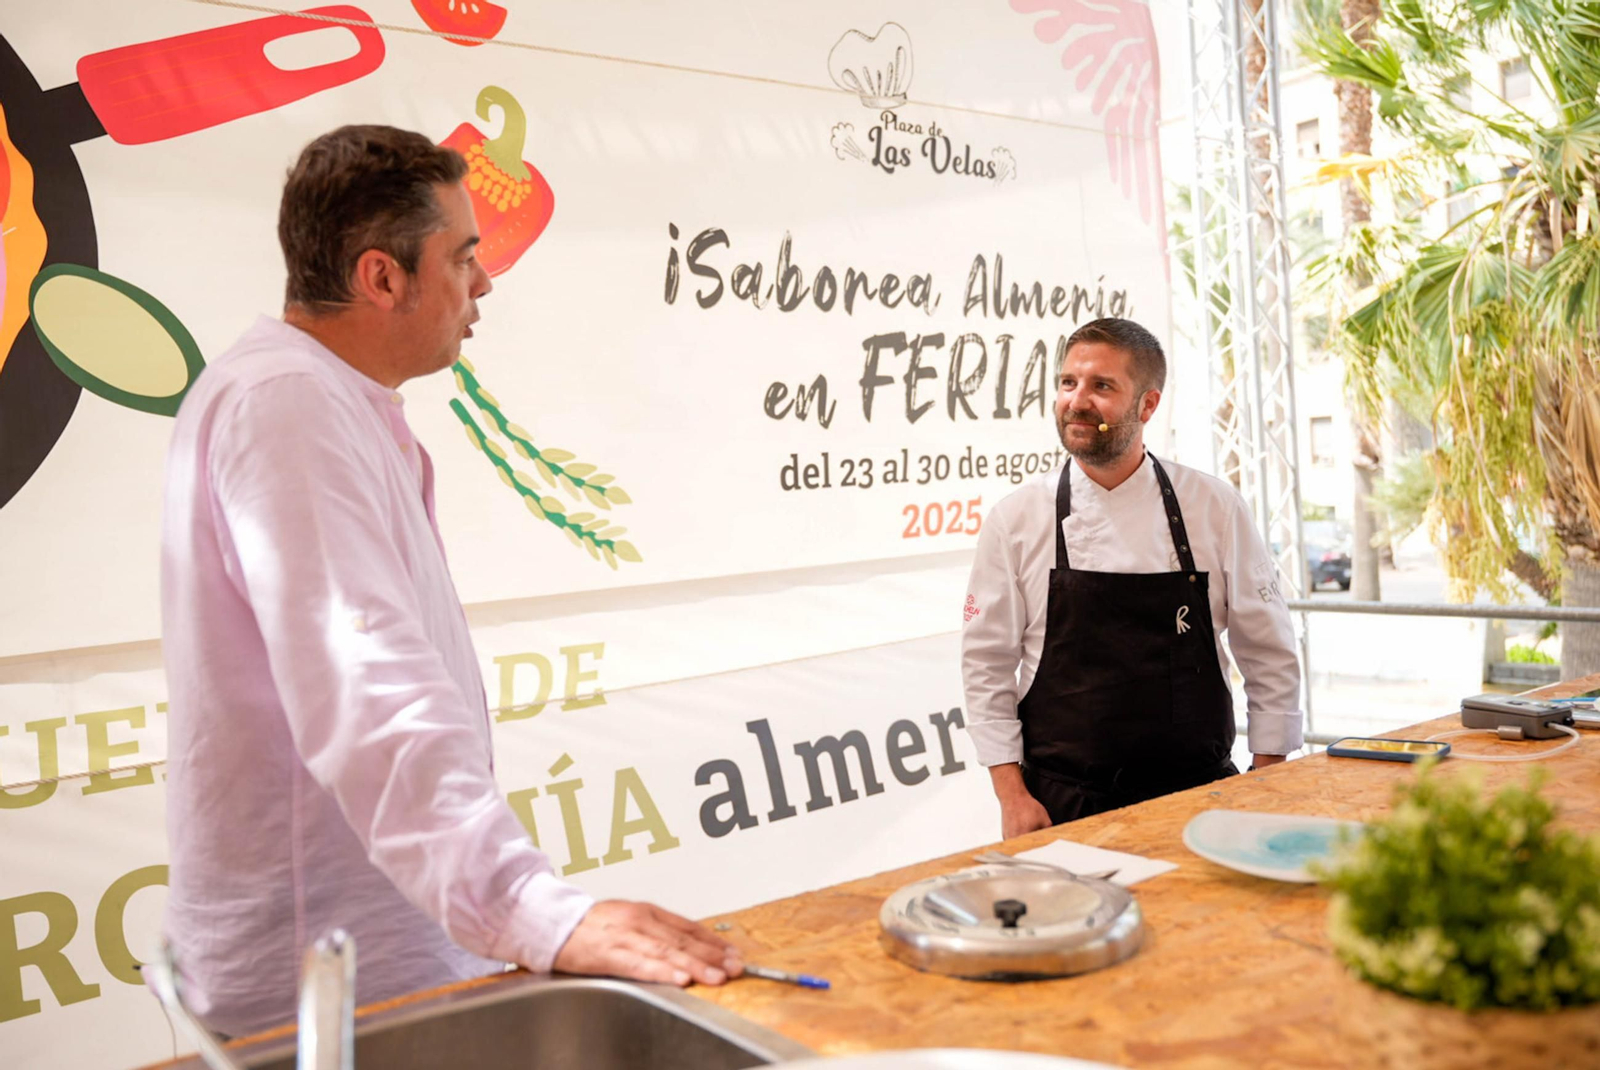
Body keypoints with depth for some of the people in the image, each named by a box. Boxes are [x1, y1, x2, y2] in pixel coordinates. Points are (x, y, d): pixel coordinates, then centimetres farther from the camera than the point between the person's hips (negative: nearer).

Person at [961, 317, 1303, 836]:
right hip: (1061, 807, 0)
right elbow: (987, 666, 0)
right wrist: (1013, 797, -6)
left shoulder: (1213, 507, -2)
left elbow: (1270, 657, 4)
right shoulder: (1015, 518, -3)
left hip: (1195, 795, 1)